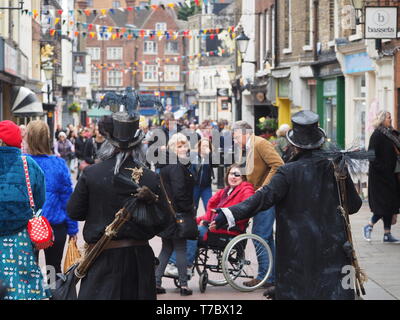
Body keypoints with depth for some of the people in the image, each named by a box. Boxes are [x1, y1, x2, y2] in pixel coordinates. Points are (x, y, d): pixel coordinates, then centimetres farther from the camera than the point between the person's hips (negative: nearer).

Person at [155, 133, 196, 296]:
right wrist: (190, 211, -11)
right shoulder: (177, 166, -17)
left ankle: (156, 282, 13)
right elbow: (179, 192, -23)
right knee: (180, 248, 0)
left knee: (167, 248, 14)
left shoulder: (166, 164, 11)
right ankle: (183, 284, 7)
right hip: (178, 214, -9)